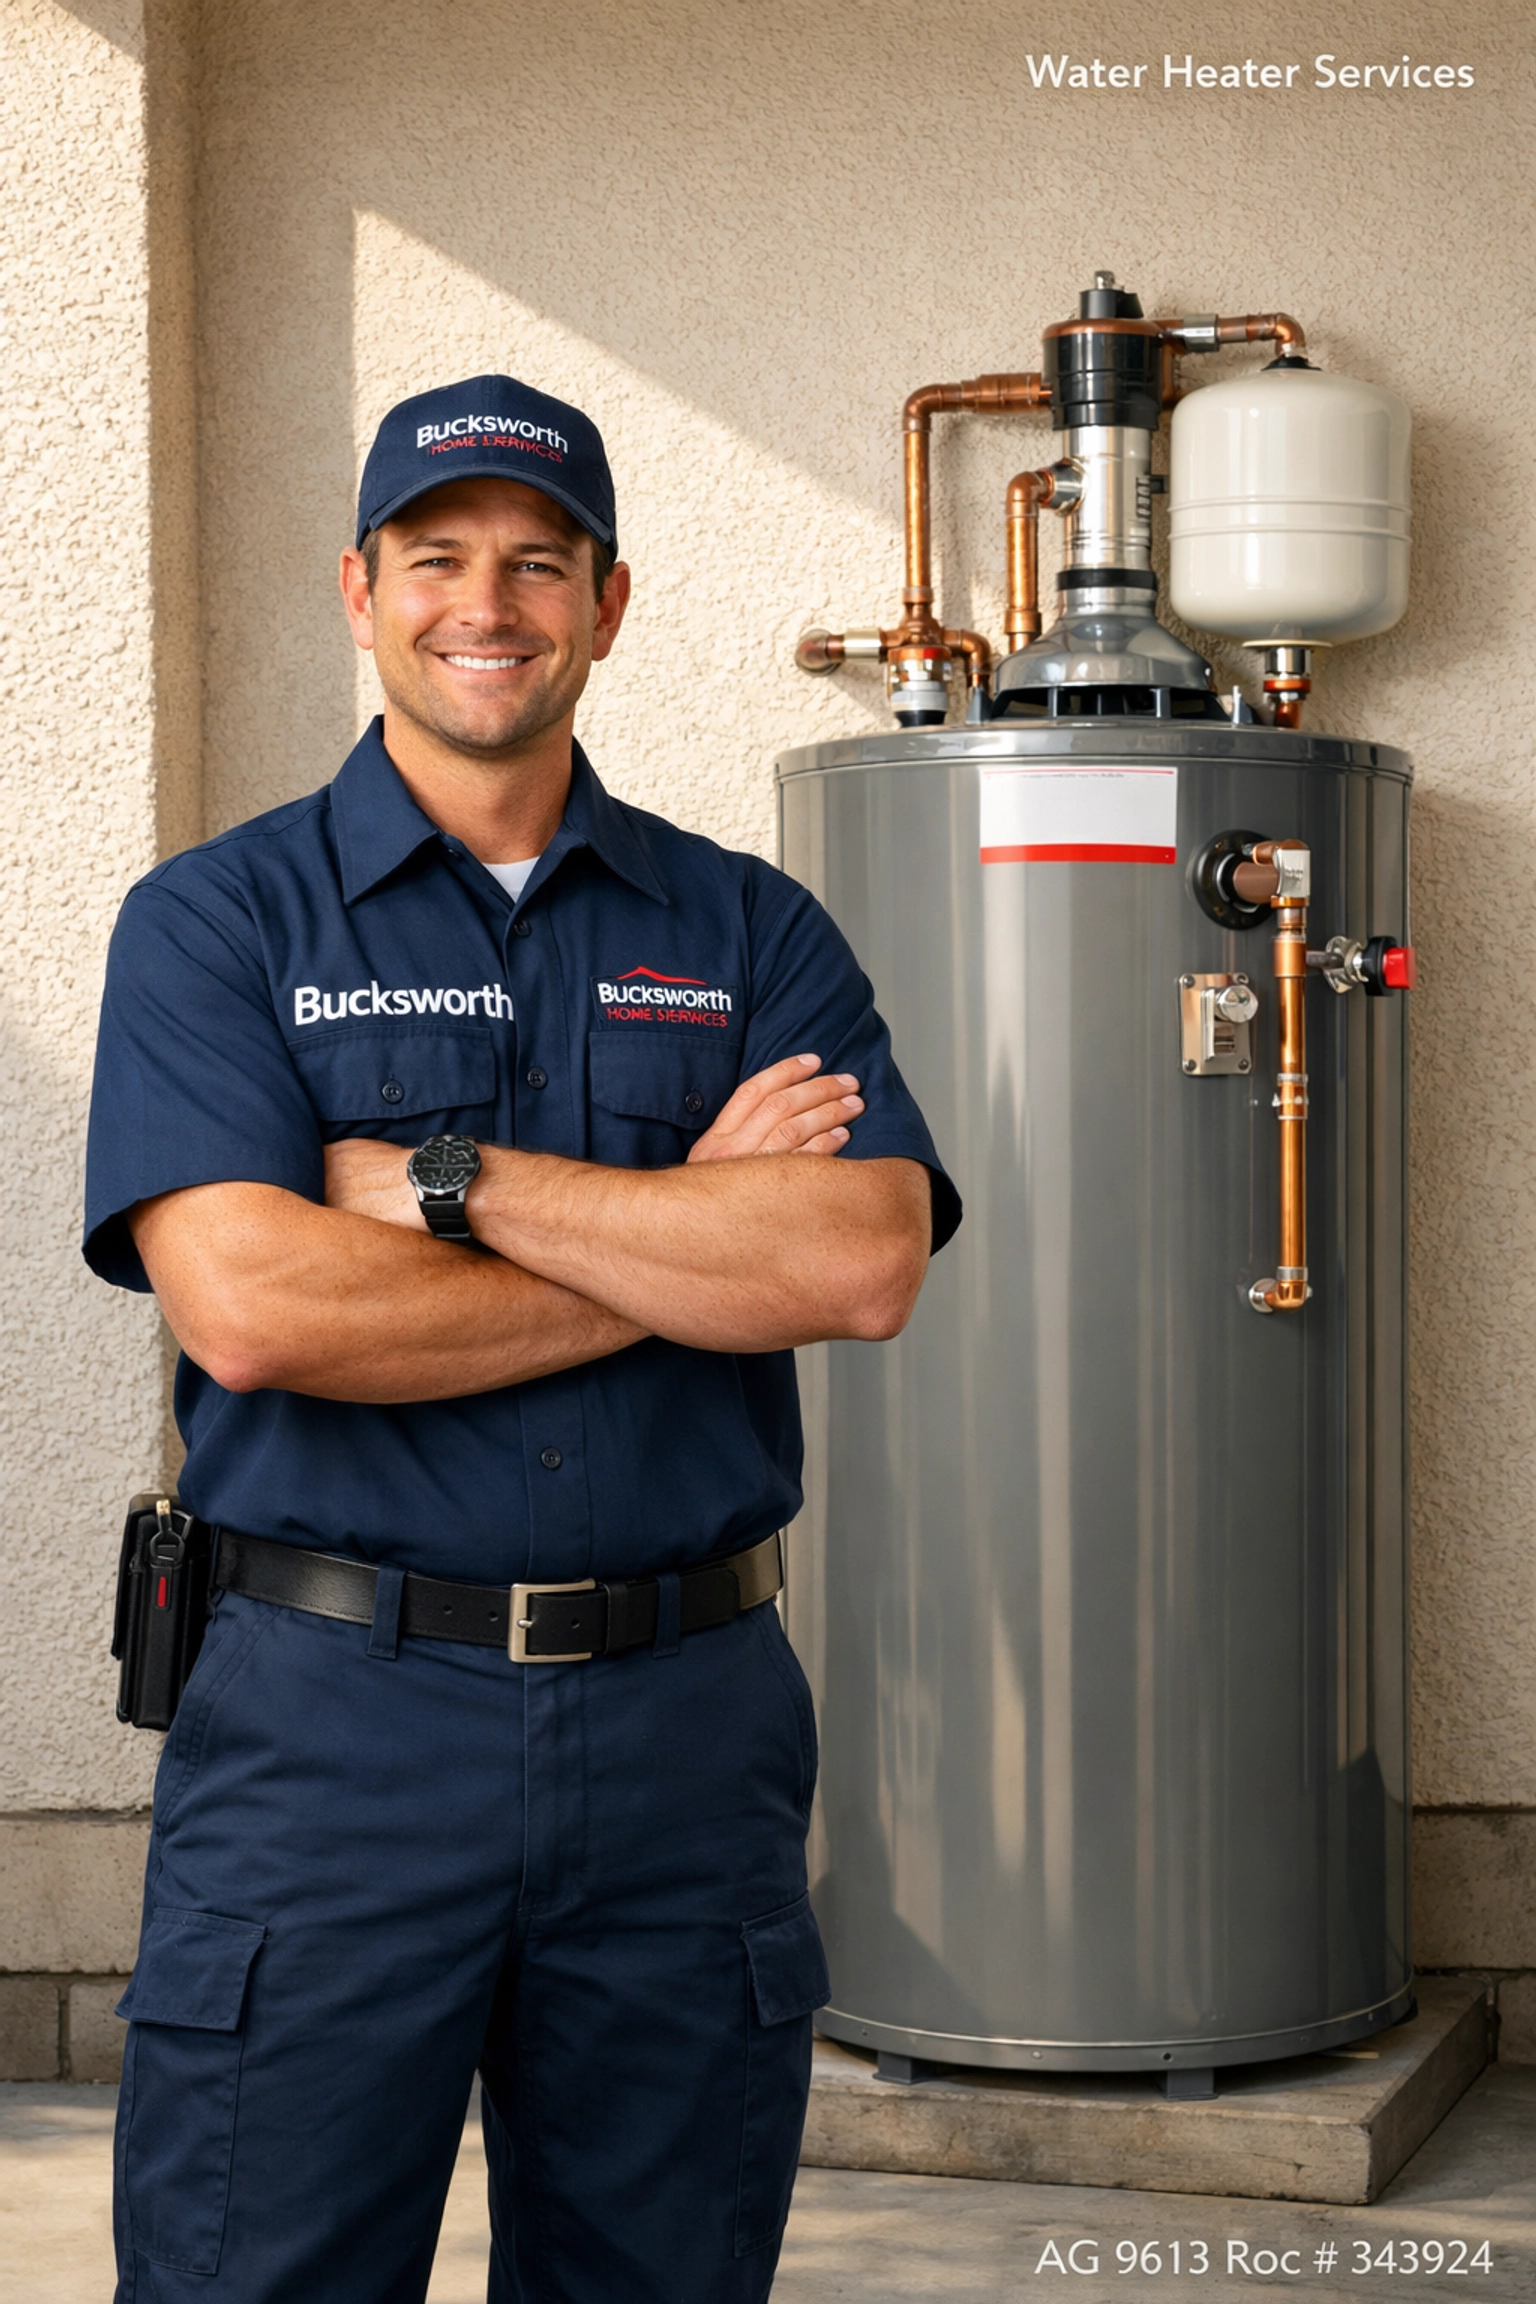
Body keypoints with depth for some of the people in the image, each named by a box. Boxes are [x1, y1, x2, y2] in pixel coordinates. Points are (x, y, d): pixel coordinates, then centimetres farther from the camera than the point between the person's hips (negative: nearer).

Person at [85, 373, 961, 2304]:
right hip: (329, 1724, -2)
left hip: (687, 1727, 3)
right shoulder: (217, 921, 2)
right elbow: (251, 1305, -14)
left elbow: (867, 1262, -9)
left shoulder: (751, 933, 9)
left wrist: (448, 1179, -13)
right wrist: (691, 1236, -10)